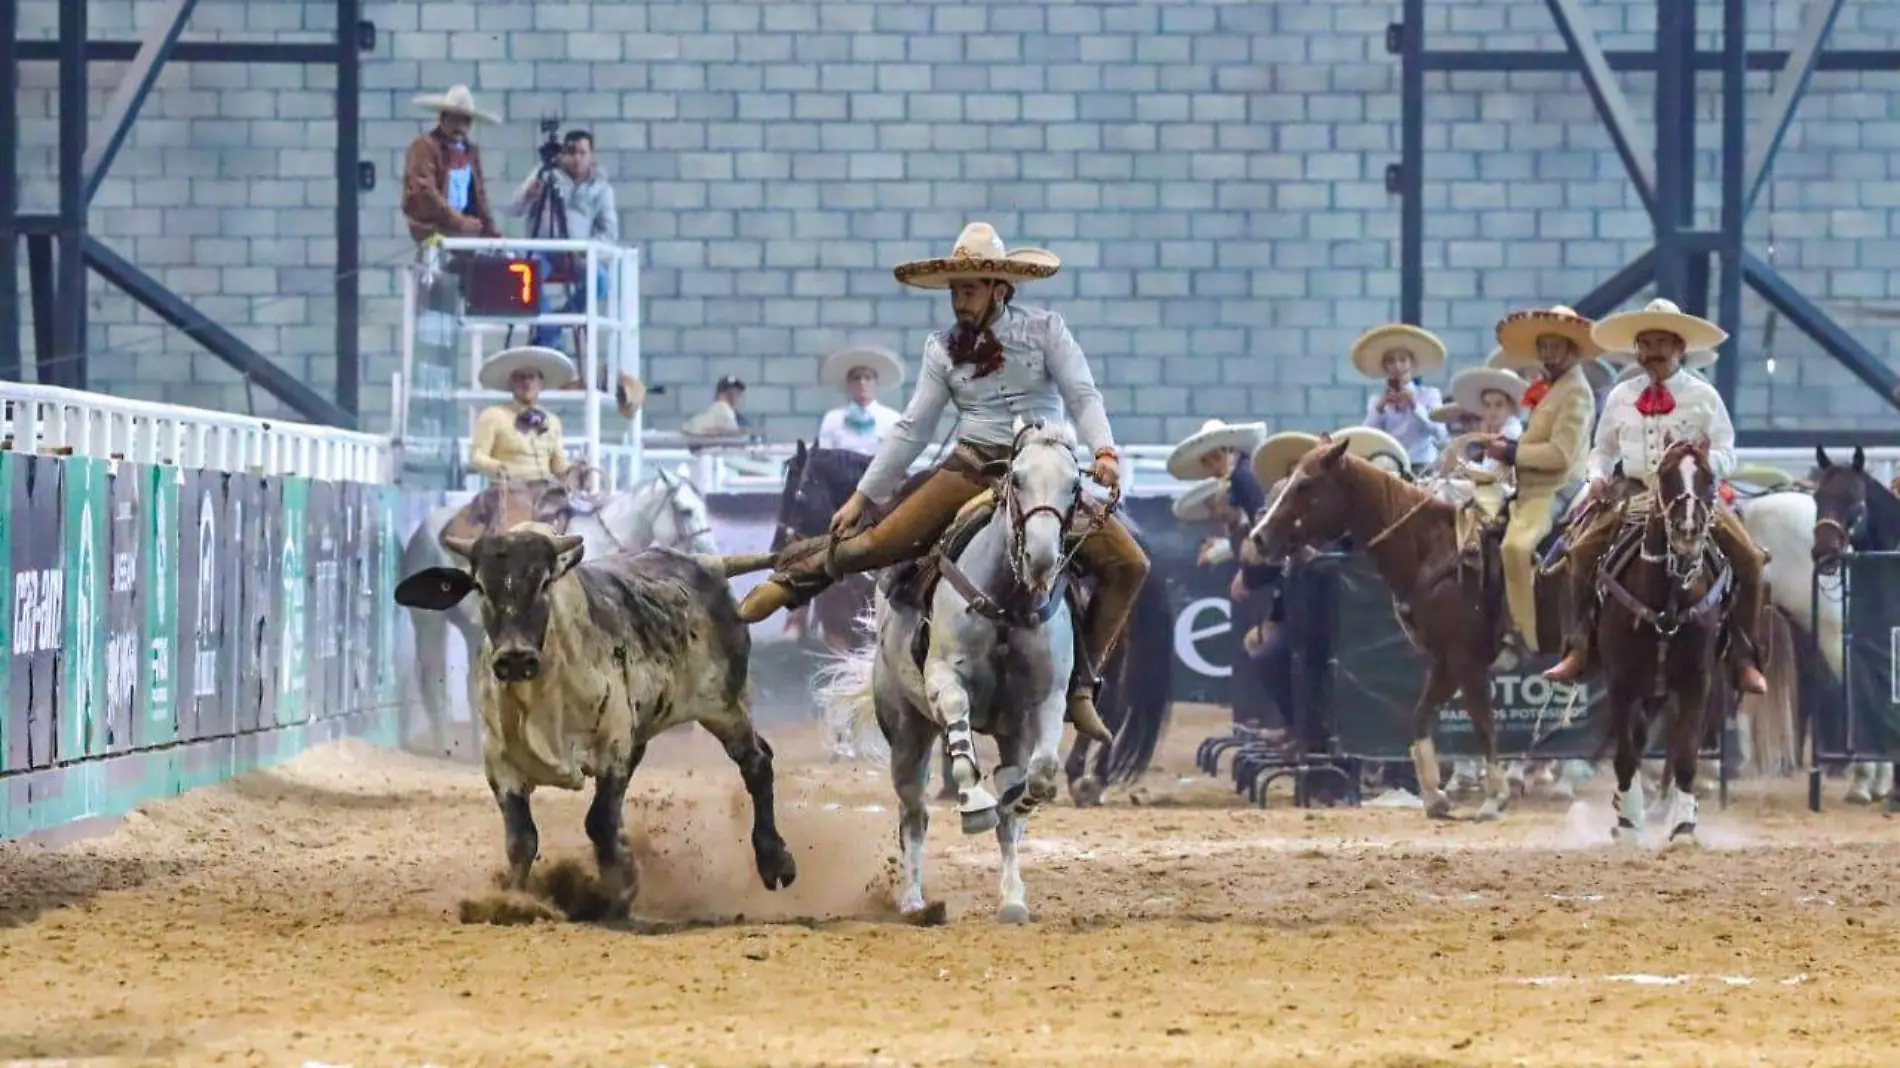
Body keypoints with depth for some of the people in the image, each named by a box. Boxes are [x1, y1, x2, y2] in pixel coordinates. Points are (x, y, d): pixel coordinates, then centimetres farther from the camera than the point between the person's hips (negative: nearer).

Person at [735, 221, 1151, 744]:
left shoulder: (1044, 329, 0)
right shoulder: (944, 348, 6)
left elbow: (1083, 397, -7)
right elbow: (912, 429, 9)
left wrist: (1104, 452, -26)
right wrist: (862, 495, 6)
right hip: (974, 469, 1)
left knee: (1127, 564, -16)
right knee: (877, 543, -12)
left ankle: (1081, 685, -7)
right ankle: (789, 580, 13)